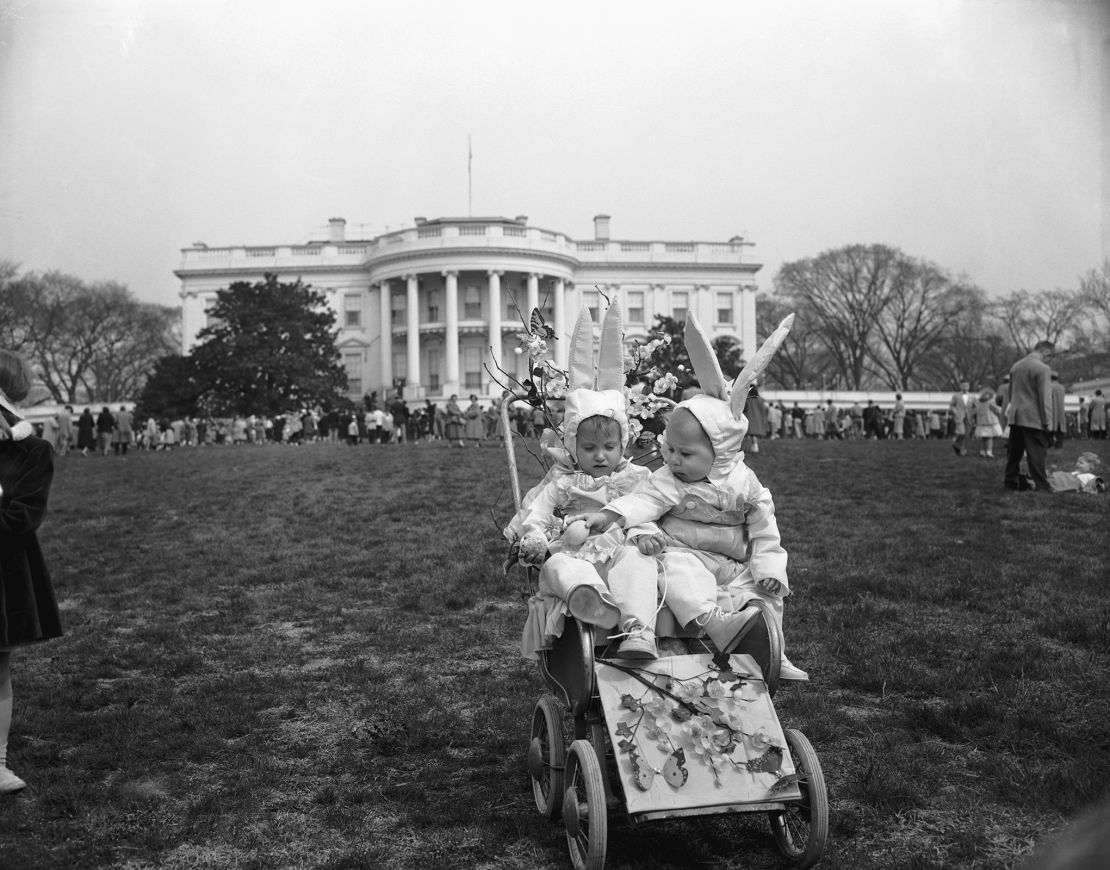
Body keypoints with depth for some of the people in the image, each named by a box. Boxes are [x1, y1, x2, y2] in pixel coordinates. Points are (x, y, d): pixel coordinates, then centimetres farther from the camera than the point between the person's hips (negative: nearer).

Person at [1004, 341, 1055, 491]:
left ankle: (1010, 481, 18)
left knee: (1014, 452, 13)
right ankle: (1040, 485, -4)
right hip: (1034, 418, -7)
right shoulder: (1042, 369, -13)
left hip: (1015, 417, 7)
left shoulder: (1015, 366, 12)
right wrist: (1047, 422, -11)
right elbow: (1045, 398, -15)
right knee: (1036, 453, -4)